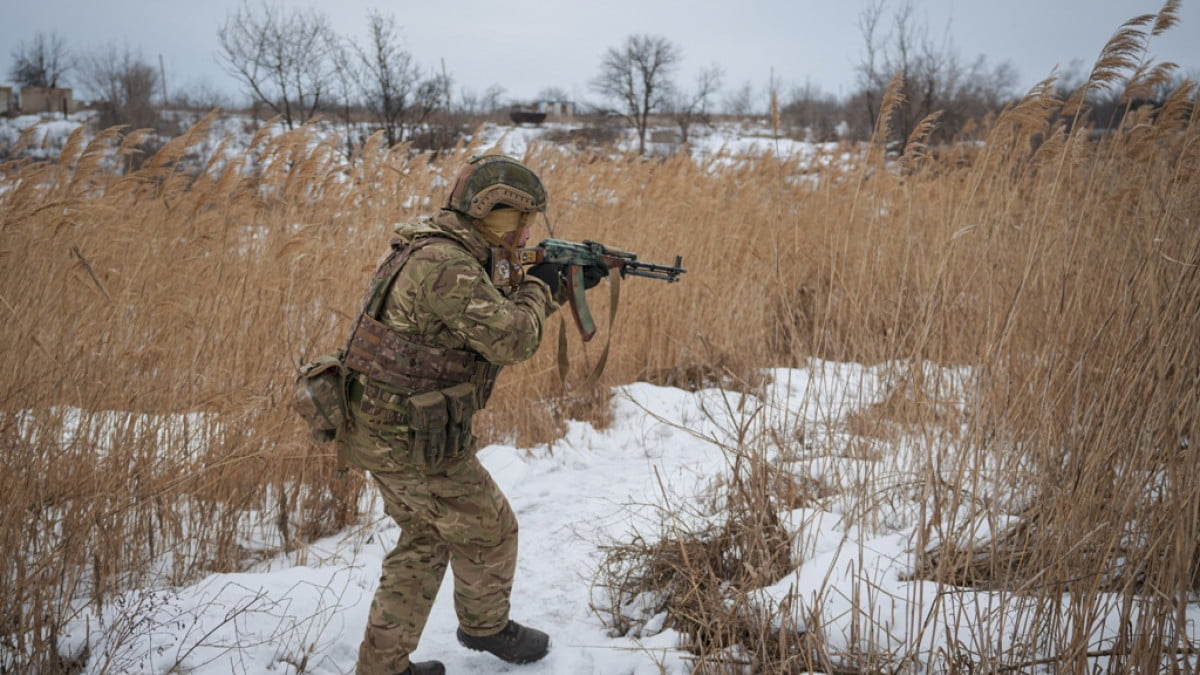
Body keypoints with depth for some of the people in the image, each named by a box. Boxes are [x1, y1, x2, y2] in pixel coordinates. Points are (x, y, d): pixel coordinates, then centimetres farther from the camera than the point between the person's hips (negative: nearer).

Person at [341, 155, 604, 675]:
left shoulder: (449, 251, 9)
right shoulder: (443, 263, -24)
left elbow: (502, 311, 20)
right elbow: (512, 339, -24)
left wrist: (567, 285, 14)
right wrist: (540, 286, -7)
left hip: (381, 430, 10)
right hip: (415, 442, -10)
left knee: (425, 541, 22)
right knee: (489, 533, 11)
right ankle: (485, 625, 37)